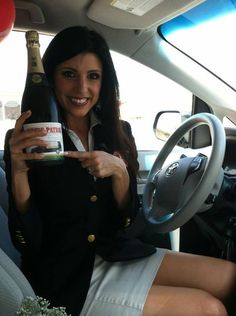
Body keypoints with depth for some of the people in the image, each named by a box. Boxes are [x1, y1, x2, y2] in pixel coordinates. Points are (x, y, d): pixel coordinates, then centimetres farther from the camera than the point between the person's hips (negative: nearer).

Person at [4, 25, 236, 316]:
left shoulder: (118, 132, 0)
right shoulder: (27, 141, -11)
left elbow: (127, 219, 0)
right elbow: (28, 242, -13)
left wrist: (119, 171, -19)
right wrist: (19, 171, -28)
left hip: (118, 254, 5)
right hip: (66, 281, -4)